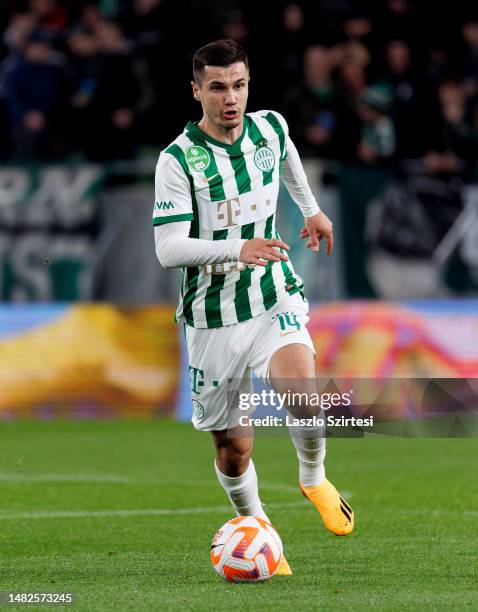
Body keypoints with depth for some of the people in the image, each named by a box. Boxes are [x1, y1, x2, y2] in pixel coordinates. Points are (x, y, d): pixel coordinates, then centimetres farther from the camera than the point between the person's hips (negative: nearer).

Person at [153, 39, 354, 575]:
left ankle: (313, 478, 1)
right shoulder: (178, 160, -16)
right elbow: (168, 248, -22)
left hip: (275, 299, 2)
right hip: (213, 317, -2)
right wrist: (237, 249, -35)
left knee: (299, 386, -28)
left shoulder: (270, 128, -1)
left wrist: (310, 209, 35)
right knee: (232, 447, 5)